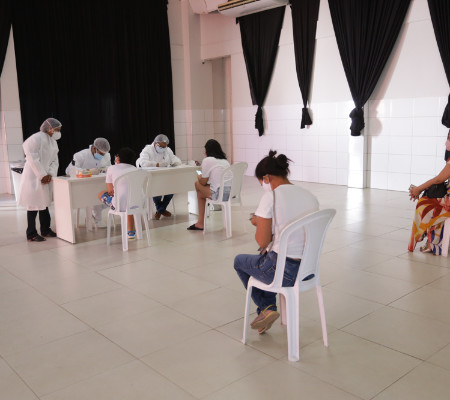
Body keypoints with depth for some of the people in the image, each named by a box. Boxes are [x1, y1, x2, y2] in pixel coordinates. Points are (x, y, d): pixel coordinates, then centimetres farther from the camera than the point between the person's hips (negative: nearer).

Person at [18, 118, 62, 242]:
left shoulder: (53, 142, 12)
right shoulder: (36, 139, -15)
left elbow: (54, 160, 9)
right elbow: (33, 160, -20)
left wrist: (50, 174, -6)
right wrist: (42, 175, -16)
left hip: (45, 177, 8)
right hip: (34, 177, -8)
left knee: (44, 203, 15)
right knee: (34, 204, -3)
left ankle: (45, 230, 26)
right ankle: (31, 234, 5)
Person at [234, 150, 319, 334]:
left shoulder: (270, 197, -16)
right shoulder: (310, 196, 4)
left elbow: (262, 242, -14)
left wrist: (258, 223, 6)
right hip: (309, 268, 7)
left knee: (240, 261, 24)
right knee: (267, 258, 37)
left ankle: (266, 307, 17)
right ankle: (267, 310, 35)